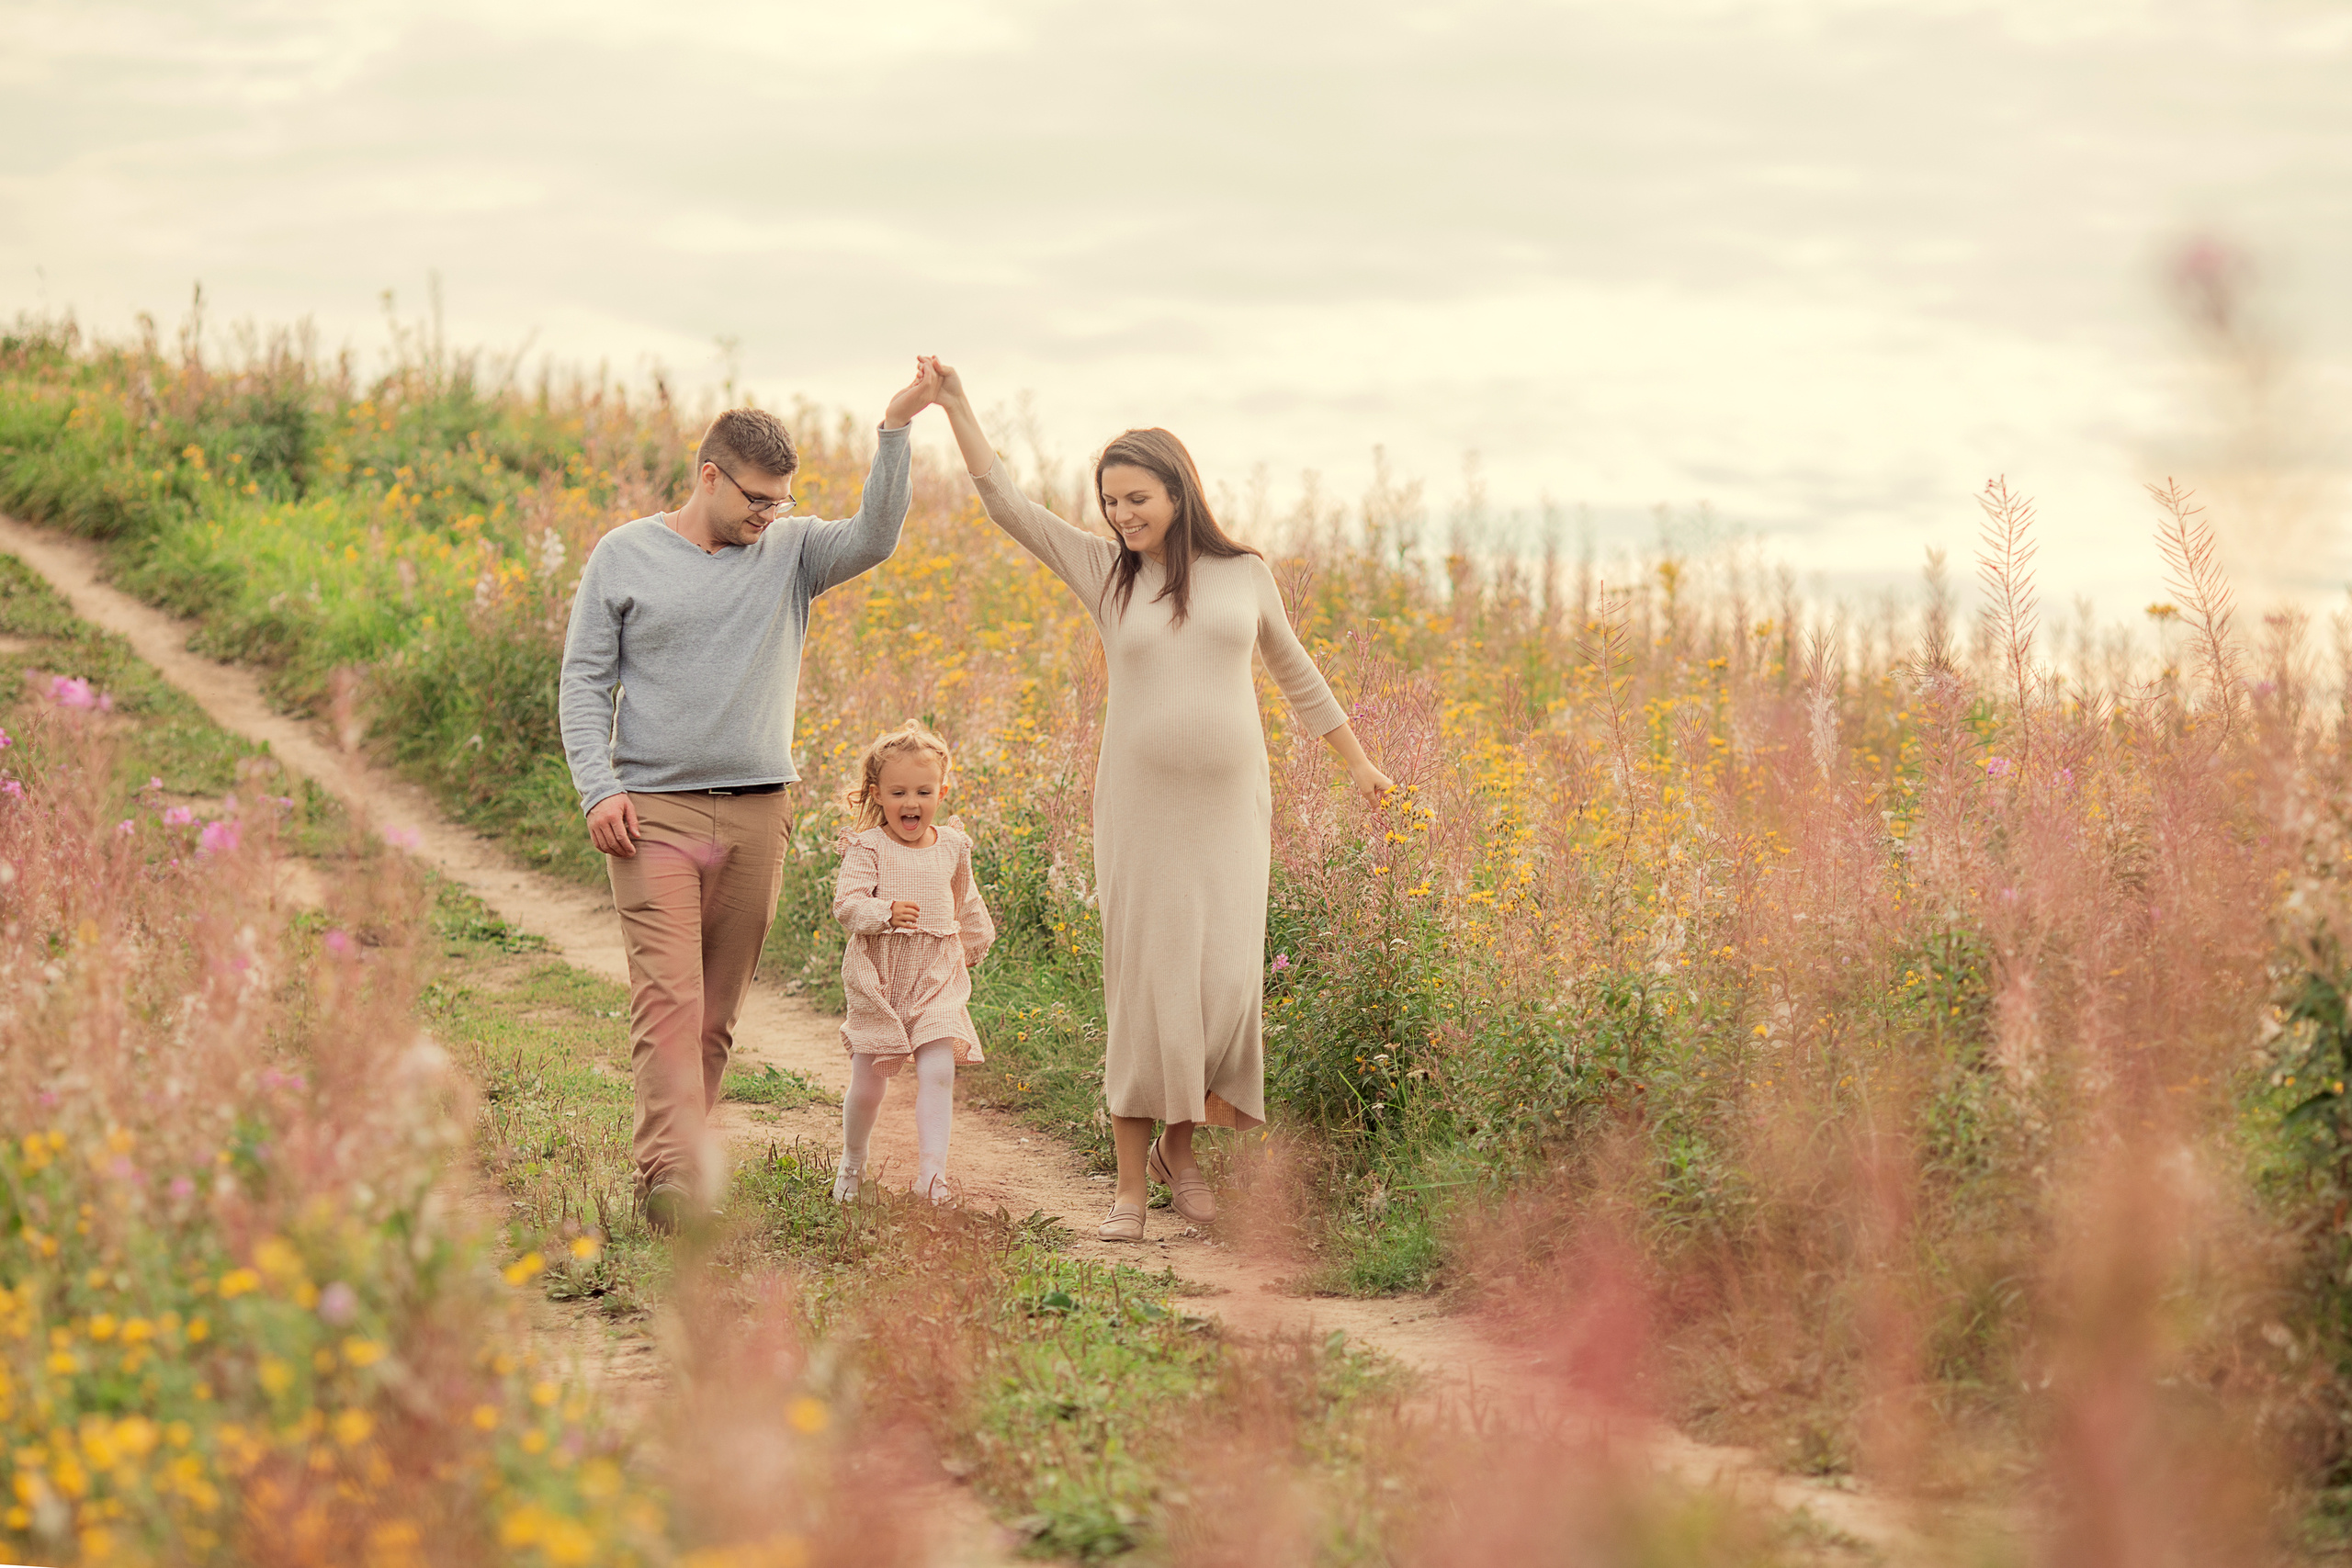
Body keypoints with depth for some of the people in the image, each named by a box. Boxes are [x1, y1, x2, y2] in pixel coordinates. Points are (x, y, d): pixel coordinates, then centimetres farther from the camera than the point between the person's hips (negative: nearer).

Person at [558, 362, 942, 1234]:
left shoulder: (790, 552, 9)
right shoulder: (624, 556, 4)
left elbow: (875, 538, -9)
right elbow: (584, 681, 5)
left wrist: (895, 431, -19)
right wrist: (596, 788, -8)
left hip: (756, 813, 3)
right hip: (653, 810, -3)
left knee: (717, 1011, 5)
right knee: (668, 997, -15)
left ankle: (668, 1165, 13)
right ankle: (673, 1175, -24)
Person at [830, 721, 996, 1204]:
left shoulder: (952, 847, 7)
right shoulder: (867, 847, -7)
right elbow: (846, 904, -19)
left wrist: (974, 947, 36)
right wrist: (885, 913, -37)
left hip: (937, 981, 2)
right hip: (877, 980, -2)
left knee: (938, 1072, -14)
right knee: (869, 1081, 5)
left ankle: (931, 1171, -16)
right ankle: (852, 1161, 31)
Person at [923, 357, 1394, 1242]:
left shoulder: (1244, 573, 6)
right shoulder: (1105, 572, 4)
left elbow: (1296, 676, 18)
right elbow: (1006, 505, 2)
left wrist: (1357, 763, 21)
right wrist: (954, 407, -3)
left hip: (1231, 809, 1)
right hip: (1141, 808, -1)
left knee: (1227, 984, -7)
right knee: (1142, 990, -2)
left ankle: (1181, 1141, 17)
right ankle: (1131, 1184, 6)